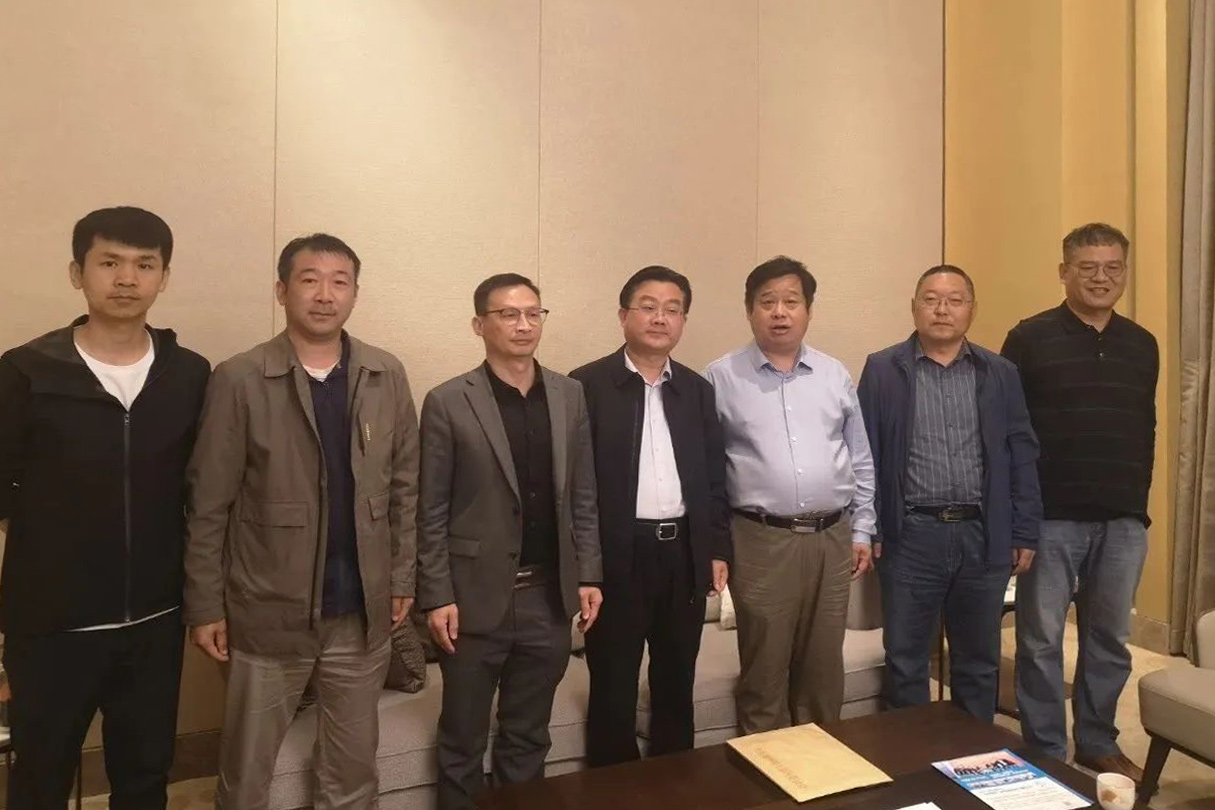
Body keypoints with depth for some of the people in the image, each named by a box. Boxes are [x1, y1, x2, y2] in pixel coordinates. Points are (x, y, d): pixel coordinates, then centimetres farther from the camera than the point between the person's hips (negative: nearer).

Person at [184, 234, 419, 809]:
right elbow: (208, 505, -6)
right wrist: (205, 606, -6)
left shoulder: (387, 377, 1)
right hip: (266, 612, -2)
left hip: (362, 612, 3)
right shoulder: (238, 380, -8)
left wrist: (402, 578, 4)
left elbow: (404, 485, 5)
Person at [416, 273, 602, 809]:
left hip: (549, 596, 3)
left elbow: (583, 497, 8)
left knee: (528, 740, 18)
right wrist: (437, 597, -9)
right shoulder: (448, 403, -7)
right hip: (476, 597, -3)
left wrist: (588, 575, 4)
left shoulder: (570, 395, 4)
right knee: (462, 744, 14)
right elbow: (431, 513, -6)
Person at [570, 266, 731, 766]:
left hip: (685, 554, 4)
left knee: (677, 685, 18)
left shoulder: (697, 389, 9)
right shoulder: (589, 384, -5)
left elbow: (715, 475, 11)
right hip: (617, 556, -4)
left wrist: (718, 548, 6)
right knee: (613, 690, 10)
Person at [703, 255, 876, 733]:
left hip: (832, 538, 4)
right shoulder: (722, 377, -3)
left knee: (824, 669, 16)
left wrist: (862, 531, 9)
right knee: (764, 671, 8)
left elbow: (861, 461, 12)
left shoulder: (835, 375, 8)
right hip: (762, 541, -3)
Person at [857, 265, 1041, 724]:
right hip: (910, 537, -2)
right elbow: (864, 454, -1)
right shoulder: (883, 370, 0)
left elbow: (1022, 457, 6)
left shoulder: (1000, 374, 6)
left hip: (983, 538, 2)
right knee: (905, 664, 9)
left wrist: (1024, 533, 2)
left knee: (979, 664, 16)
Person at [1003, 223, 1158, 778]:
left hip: (1124, 521, 5)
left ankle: (1097, 743, 32)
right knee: (1041, 641, 5)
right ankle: (1045, 752, 20)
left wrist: (1138, 499, 11)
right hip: (1051, 518, -4)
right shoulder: (1030, 338, -5)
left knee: (1110, 639, 15)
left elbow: (1146, 431, 14)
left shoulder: (1142, 345, 9)